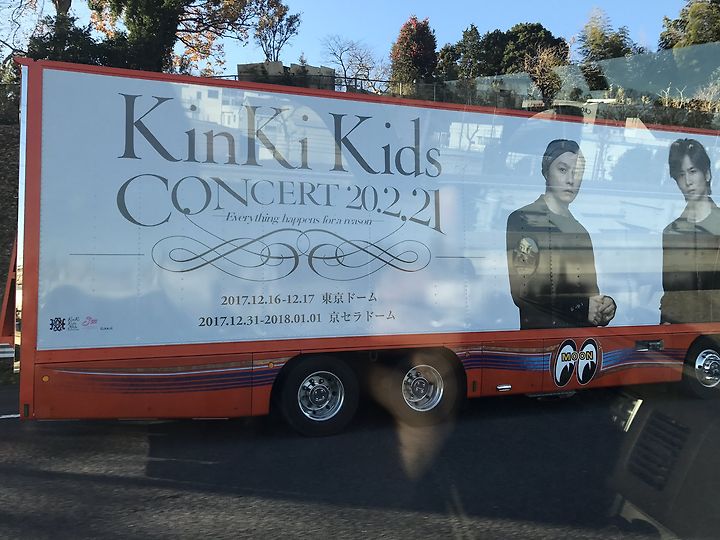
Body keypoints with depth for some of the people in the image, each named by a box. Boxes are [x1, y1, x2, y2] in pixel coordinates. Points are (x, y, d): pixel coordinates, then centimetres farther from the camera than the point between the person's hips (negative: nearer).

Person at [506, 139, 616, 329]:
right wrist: (582, 309, -13)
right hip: (539, 332, -6)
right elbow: (521, 293, -13)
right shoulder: (521, 219, -5)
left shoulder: (582, 233, 16)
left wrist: (605, 307, -2)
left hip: (584, 334, 6)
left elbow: (591, 293, 20)